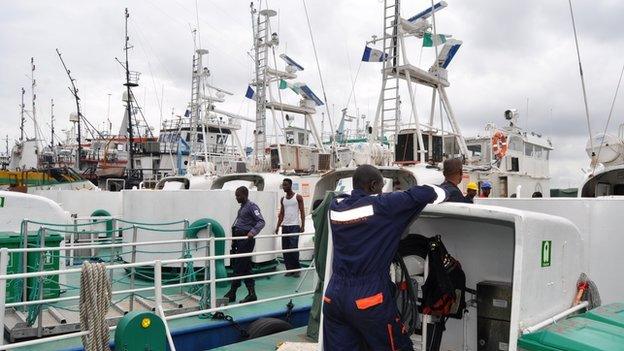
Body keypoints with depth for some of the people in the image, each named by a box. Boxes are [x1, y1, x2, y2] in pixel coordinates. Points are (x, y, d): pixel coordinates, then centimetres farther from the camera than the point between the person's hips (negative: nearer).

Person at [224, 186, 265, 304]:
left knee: (239, 267, -5)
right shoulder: (242, 207, 20)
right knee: (245, 268, 9)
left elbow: (261, 221, -17)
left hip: (246, 240, -9)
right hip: (239, 240, 9)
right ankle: (251, 293, 12)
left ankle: (232, 293, 1)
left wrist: (253, 232, -32)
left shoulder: (252, 207, -8)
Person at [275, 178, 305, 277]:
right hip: (285, 227, 6)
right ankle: (289, 269, 13)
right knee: (285, 248, 5)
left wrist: (303, 226, -12)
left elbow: (302, 212, -4)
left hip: (294, 226, -6)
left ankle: (296, 269, 2)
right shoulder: (283, 199, 14)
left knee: (293, 248, -10)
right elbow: (281, 214, 14)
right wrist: (278, 226, 5)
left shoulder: (298, 197, -1)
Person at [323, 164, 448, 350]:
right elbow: (427, 193, -7)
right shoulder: (381, 206, -9)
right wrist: (439, 192, 16)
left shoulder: (335, 207, 7)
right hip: (369, 297, -5)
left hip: (334, 295, 5)